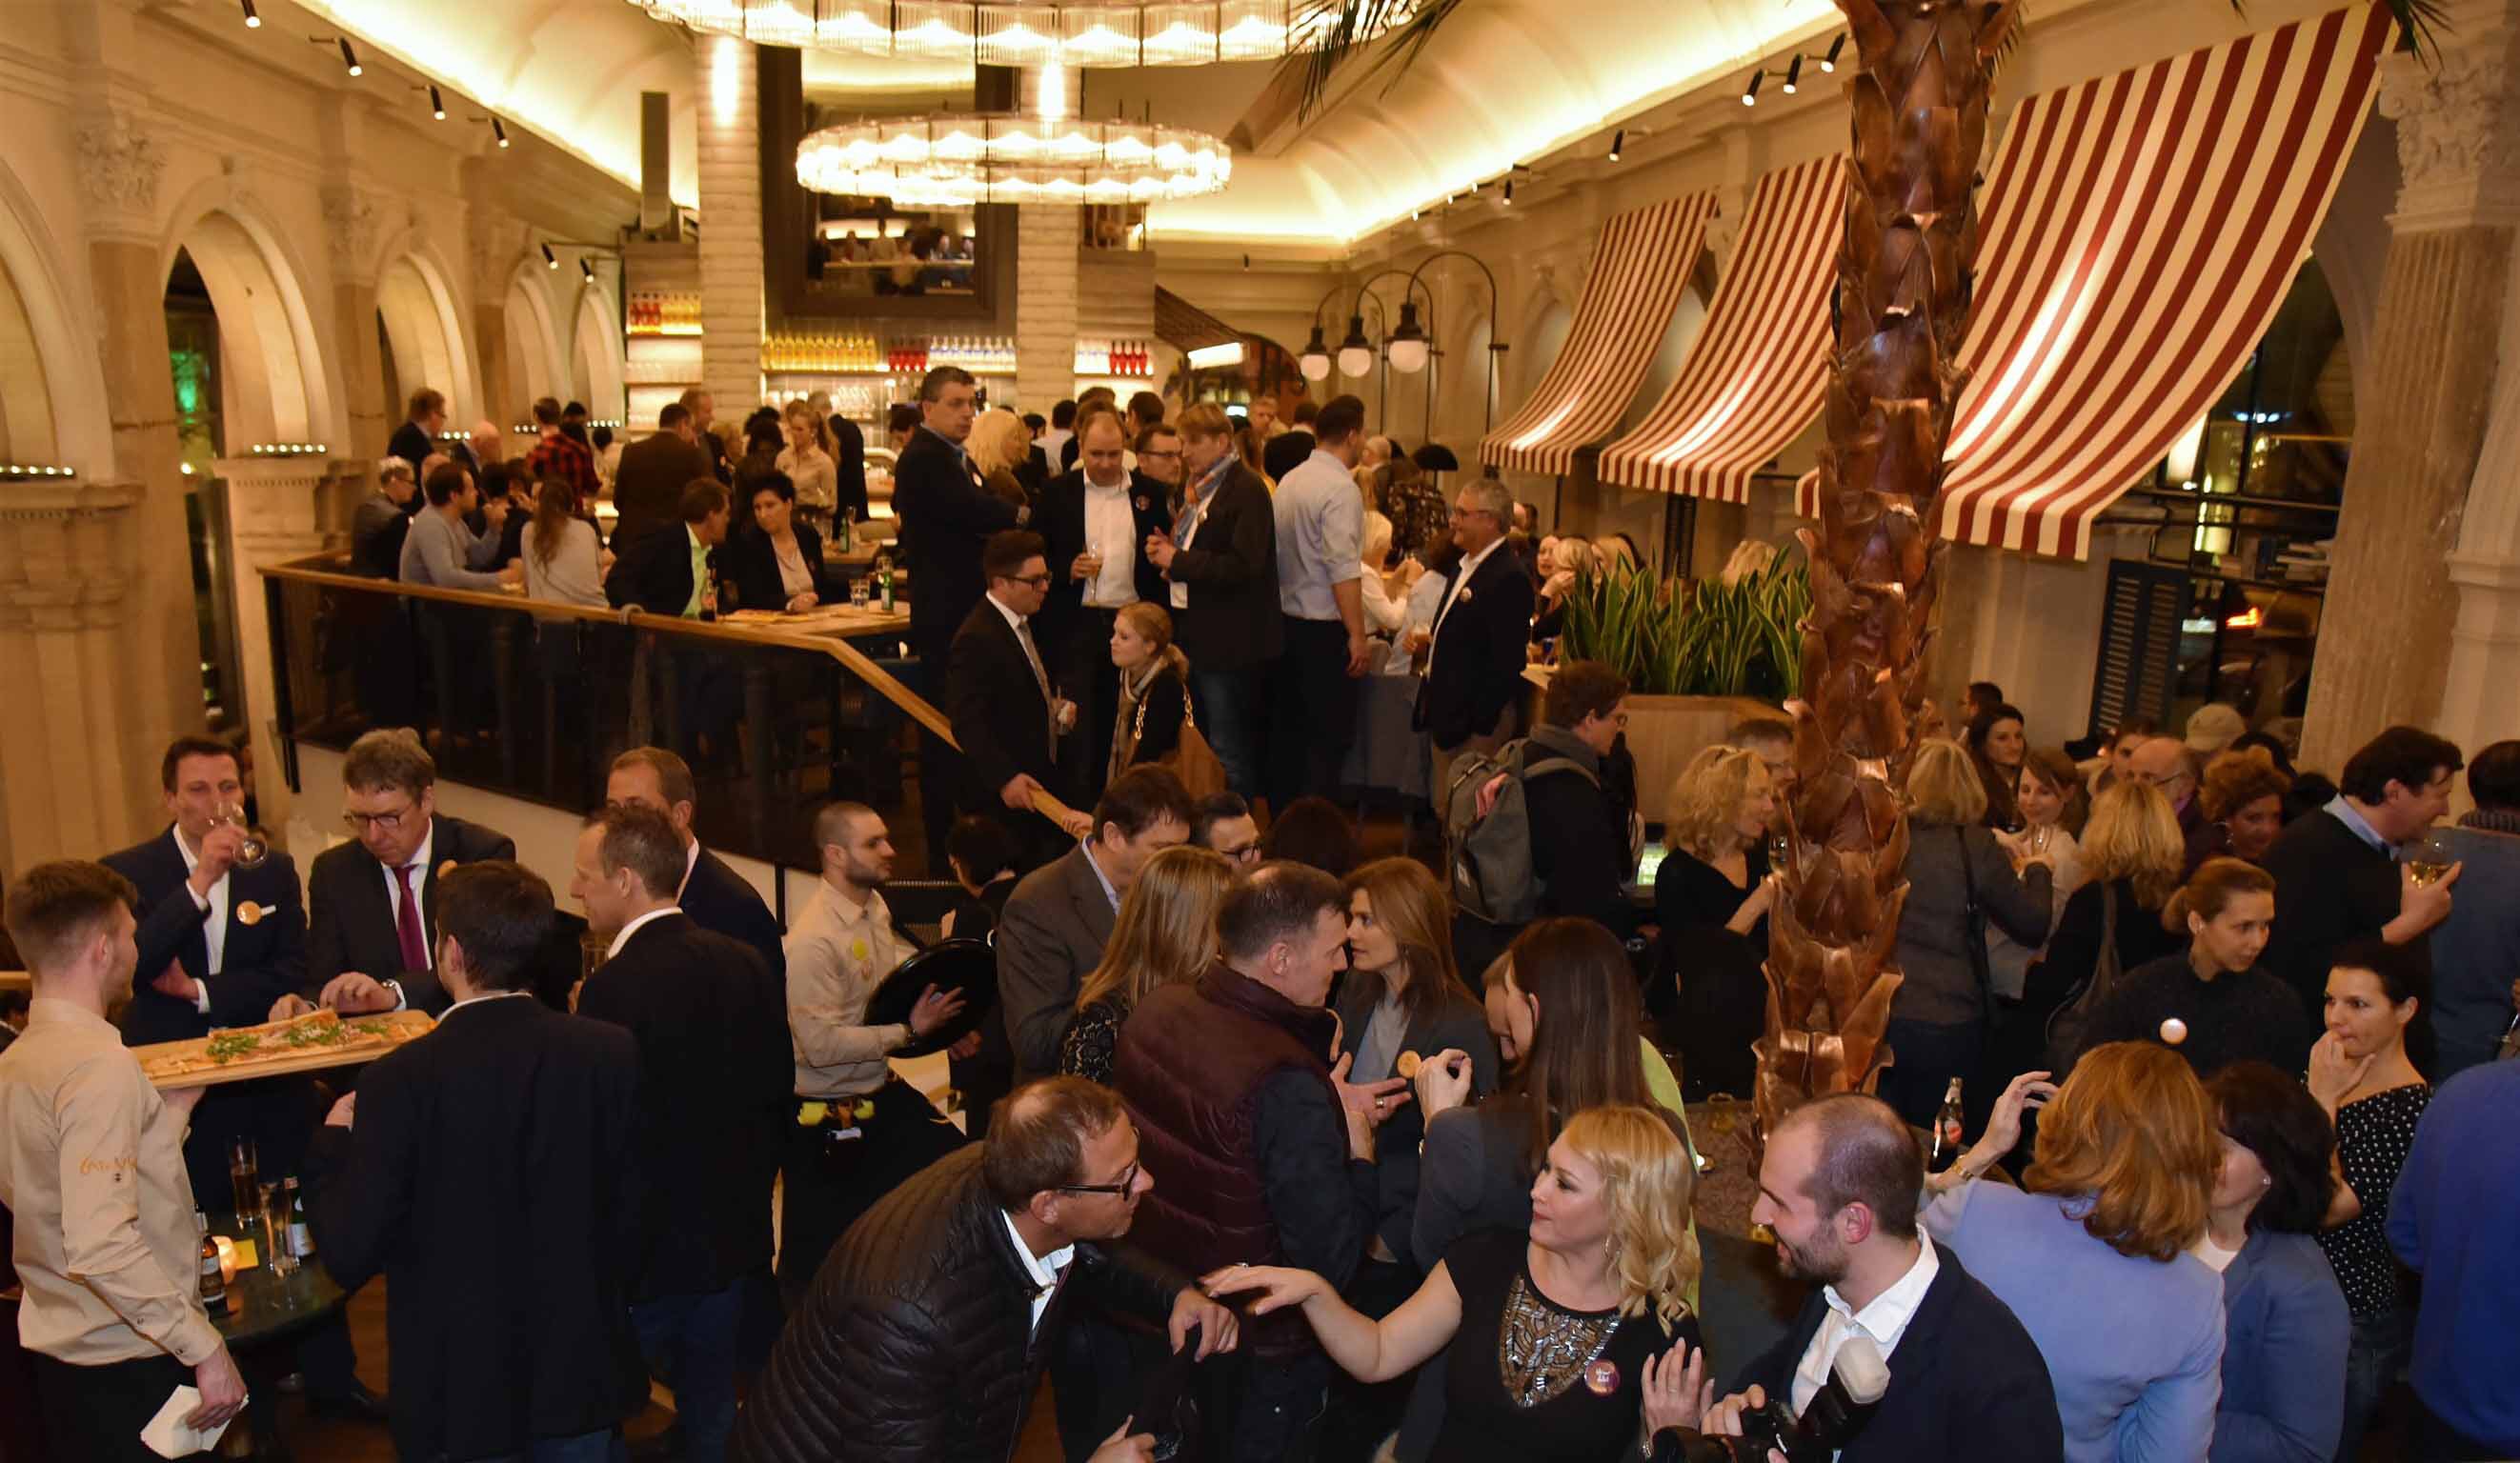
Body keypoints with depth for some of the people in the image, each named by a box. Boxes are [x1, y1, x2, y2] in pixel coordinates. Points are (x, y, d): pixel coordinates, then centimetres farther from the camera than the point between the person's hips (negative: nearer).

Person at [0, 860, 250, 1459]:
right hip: (129, 1366, -9)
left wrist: (173, 1110, 15)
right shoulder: (101, 1064, -22)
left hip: (58, 1352, 9)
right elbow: (99, 1246, -29)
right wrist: (206, 1347, -24)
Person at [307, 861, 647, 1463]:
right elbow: (632, 1211, -6)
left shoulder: (400, 1080, -20)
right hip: (583, 1372, 2)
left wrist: (333, 1143, 2)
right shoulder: (611, 1053, -14)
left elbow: (350, 1255, -15)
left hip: (461, 1390, -2)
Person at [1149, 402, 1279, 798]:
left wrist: (1178, 560, -18)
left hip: (1228, 642, -9)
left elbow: (1242, 567, -23)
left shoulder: (1246, 489, -14)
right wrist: (1165, 550, 4)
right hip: (1193, 632, 9)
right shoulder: (1196, 487, 14)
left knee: (1230, 754, -3)